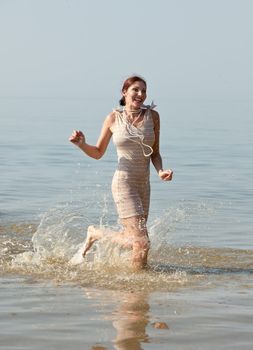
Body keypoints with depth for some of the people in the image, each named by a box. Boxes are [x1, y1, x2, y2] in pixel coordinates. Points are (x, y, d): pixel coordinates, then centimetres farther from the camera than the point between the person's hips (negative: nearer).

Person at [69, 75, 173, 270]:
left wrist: (161, 171, -10)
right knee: (142, 242, -16)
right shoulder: (114, 118, -3)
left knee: (133, 240, 17)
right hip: (124, 183, -5)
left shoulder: (152, 116, 4)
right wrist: (81, 144, -14)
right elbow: (98, 153, 6)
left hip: (144, 185, 5)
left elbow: (155, 153, 10)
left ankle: (96, 234, 41)